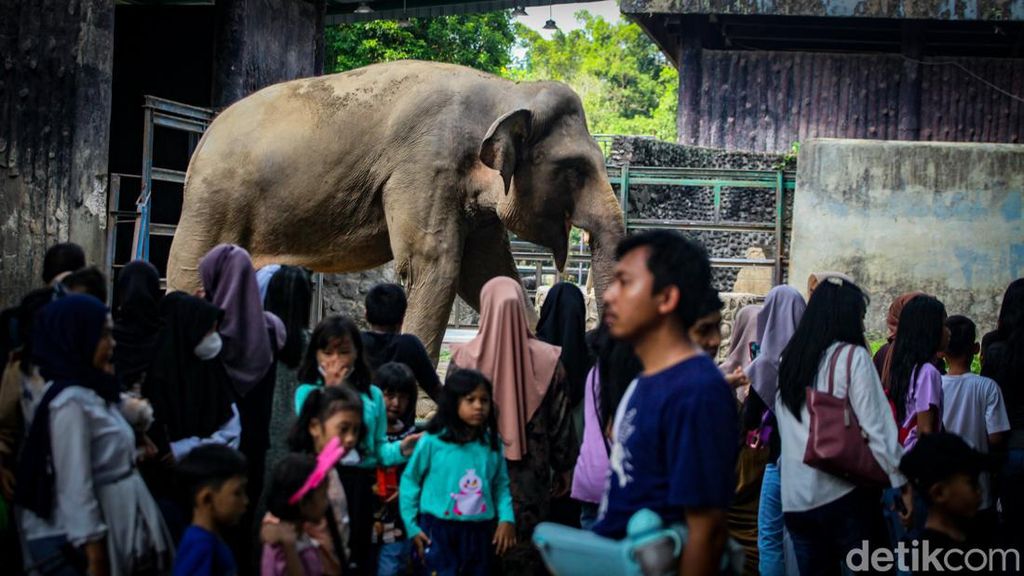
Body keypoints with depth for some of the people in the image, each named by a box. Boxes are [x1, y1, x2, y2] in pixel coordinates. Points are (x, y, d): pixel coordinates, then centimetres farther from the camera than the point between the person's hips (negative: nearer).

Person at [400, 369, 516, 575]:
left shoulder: (492, 443, 3)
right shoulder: (432, 442, -9)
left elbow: (501, 485, 10)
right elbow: (410, 481, -1)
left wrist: (507, 519, -4)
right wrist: (411, 526, -2)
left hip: (479, 532, 4)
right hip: (438, 530, -4)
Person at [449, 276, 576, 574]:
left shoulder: (464, 358, -7)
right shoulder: (547, 359, -5)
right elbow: (561, 421, 1)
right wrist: (563, 468, 13)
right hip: (530, 479, 0)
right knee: (526, 552, 7)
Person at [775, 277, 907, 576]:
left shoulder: (789, 358, 9)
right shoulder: (852, 357, -6)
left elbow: (784, 427, 11)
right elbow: (876, 427, -10)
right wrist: (901, 482, -7)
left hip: (795, 498, 5)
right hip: (845, 493, -5)